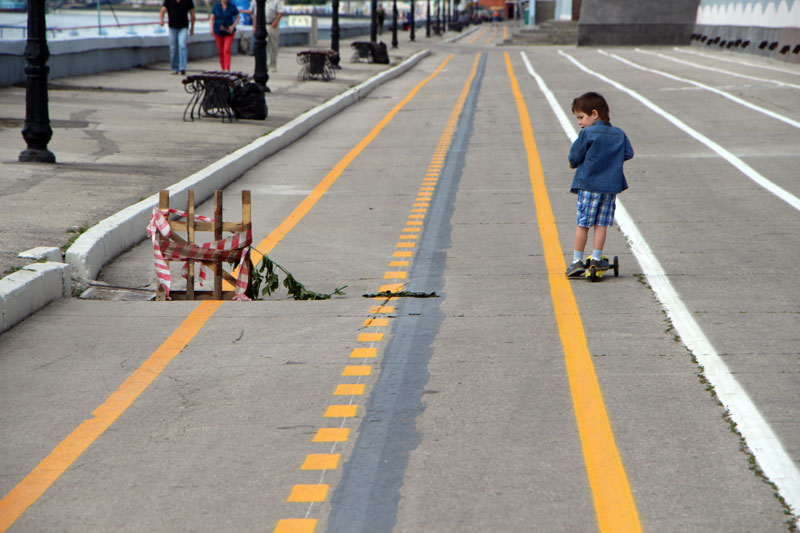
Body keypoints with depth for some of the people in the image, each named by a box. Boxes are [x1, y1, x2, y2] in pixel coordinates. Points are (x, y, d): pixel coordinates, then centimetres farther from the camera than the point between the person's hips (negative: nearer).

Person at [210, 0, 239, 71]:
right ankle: (223, 69, 20)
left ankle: (227, 70, -21)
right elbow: (212, 19, 3)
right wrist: (211, 28, -13)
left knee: (227, 51, -16)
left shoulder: (232, 6, -3)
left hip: (228, 32, -2)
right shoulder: (216, 6, 2)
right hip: (218, 32, 2)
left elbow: (237, 18, 3)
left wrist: (233, 26, -14)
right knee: (221, 51, 7)